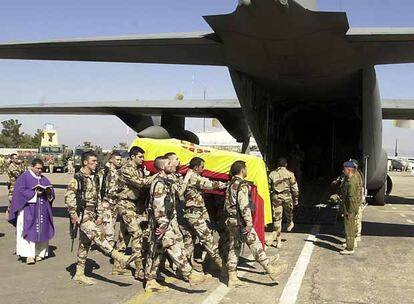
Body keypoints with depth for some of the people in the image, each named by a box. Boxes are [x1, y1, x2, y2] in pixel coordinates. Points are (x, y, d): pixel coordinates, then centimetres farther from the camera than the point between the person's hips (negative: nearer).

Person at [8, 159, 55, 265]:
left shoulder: (44, 179, 16)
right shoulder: (24, 177, 0)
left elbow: (51, 192, 13)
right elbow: (20, 191, -11)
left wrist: (49, 192, -10)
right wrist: (34, 193, -19)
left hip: (42, 211, 5)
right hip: (28, 210, -5)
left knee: (41, 231, 4)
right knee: (29, 231, -10)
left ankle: (39, 253, 12)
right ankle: (29, 255, -11)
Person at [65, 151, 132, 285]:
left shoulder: (95, 178, 13)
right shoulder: (77, 178, -9)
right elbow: (68, 197, -12)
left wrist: (99, 215, 11)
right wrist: (73, 214, -14)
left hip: (92, 215, 8)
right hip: (82, 215, -8)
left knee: (85, 243, 11)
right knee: (98, 236, -20)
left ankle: (79, 275, 19)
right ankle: (121, 258, -28)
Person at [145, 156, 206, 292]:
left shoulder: (164, 181, 18)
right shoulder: (160, 184, -16)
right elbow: (158, 206, -22)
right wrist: (163, 224, -23)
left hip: (168, 222, 11)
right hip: (163, 223, -11)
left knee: (155, 252, 11)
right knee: (176, 249, -5)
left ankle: (151, 282, 15)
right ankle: (190, 275, -1)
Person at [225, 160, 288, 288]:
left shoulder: (231, 184, 15)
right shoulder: (242, 185, -14)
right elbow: (244, 206, -22)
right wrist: (249, 223, -21)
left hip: (231, 220, 9)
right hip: (240, 221, -9)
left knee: (234, 248, 10)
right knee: (255, 245, -3)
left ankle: (232, 279, 11)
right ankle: (271, 270, 4)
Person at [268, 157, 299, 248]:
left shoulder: (272, 174, 5)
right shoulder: (290, 174, -2)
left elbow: (268, 188, 8)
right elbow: (294, 188, 0)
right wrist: (296, 199, 9)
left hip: (275, 197, 2)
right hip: (287, 196, -2)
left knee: (277, 219, 3)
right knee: (288, 213, 28)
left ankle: (278, 241, 3)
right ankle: (290, 224, 55)